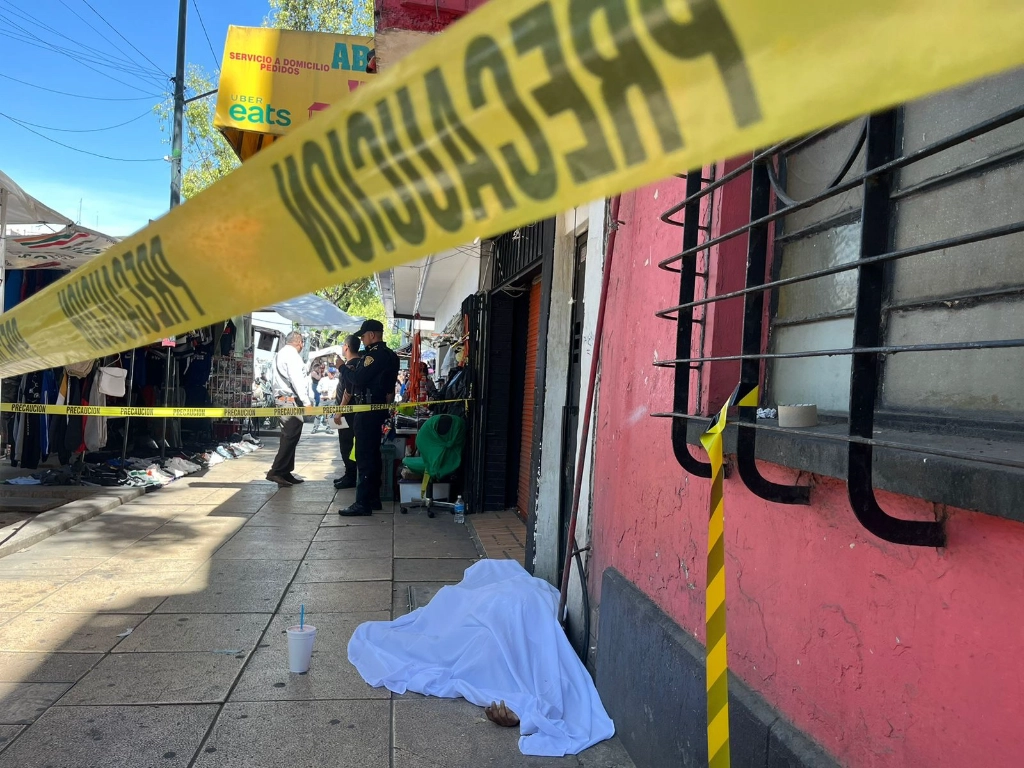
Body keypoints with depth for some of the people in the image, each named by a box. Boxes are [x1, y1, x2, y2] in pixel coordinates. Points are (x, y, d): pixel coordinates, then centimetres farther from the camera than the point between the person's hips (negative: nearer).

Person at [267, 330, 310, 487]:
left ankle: (286, 473, 14)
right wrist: (306, 402, -22)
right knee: (291, 437, -9)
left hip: (281, 399, 10)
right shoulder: (292, 354, -10)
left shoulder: (280, 354, 20)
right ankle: (276, 471, -9)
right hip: (291, 400, -10)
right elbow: (296, 380, -19)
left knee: (288, 437, 11)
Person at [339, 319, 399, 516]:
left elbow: (358, 379, -22)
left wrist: (343, 368, -6)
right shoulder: (387, 355, 16)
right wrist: (351, 370, 7)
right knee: (373, 454, 15)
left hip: (368, 410, -11)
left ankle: (362, 503, -7)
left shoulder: (375, 354, -16)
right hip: (377, 409, 11)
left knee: (364, 457, -9)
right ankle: (373, 498, 21)